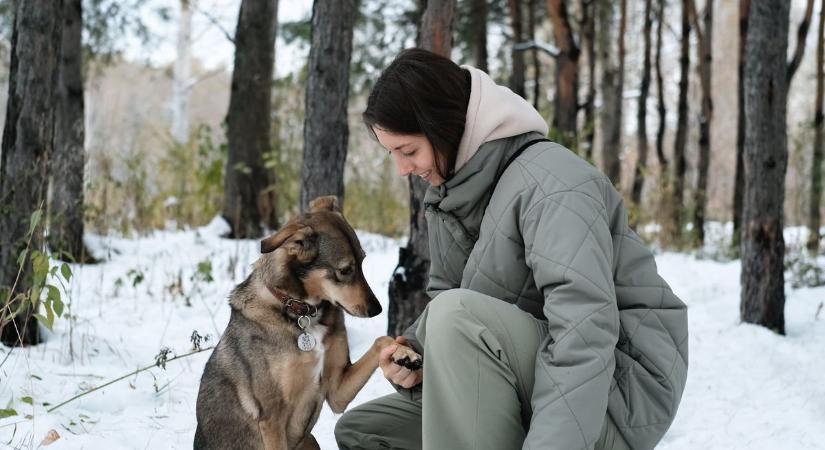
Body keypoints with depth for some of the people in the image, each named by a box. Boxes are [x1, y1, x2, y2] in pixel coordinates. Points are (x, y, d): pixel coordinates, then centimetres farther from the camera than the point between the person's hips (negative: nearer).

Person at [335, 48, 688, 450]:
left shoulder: (550, 183, -21)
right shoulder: (449, 191, 7)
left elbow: (585, 338, -32)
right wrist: (414, 354, -10)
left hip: (621, 390, -9)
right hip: (533, 389, 9)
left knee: (460, 316, -31)